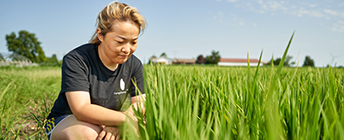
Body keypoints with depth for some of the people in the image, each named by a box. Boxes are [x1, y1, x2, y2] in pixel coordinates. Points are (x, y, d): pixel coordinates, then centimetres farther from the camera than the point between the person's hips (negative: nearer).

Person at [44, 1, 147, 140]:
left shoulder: (134, 65, -6)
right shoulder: (76, 60, -22)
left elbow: (140, 104, -10)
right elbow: (82, 109, -32)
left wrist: (115, 124, -32)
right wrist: (126, 118, -39)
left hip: (106, 123, 4)